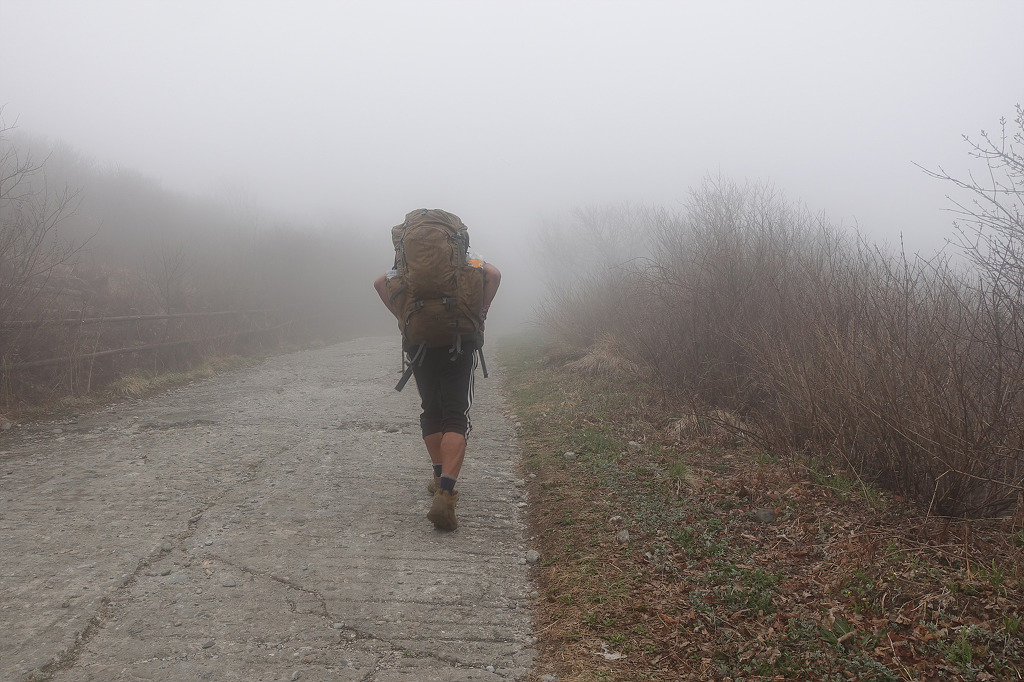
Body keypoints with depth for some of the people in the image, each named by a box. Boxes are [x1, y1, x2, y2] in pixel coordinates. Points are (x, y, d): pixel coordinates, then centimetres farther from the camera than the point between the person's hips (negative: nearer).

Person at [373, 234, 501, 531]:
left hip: (419, 343, 3)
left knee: (430, 411, 20)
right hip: (458, 343, -2)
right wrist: (480, 315, -3)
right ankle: (444, 494, -22)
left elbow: (380, 282, 5)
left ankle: (440, 478, 27)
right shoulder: (467, 261, 11)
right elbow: (494, 274, -10)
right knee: (456, 417, -6)